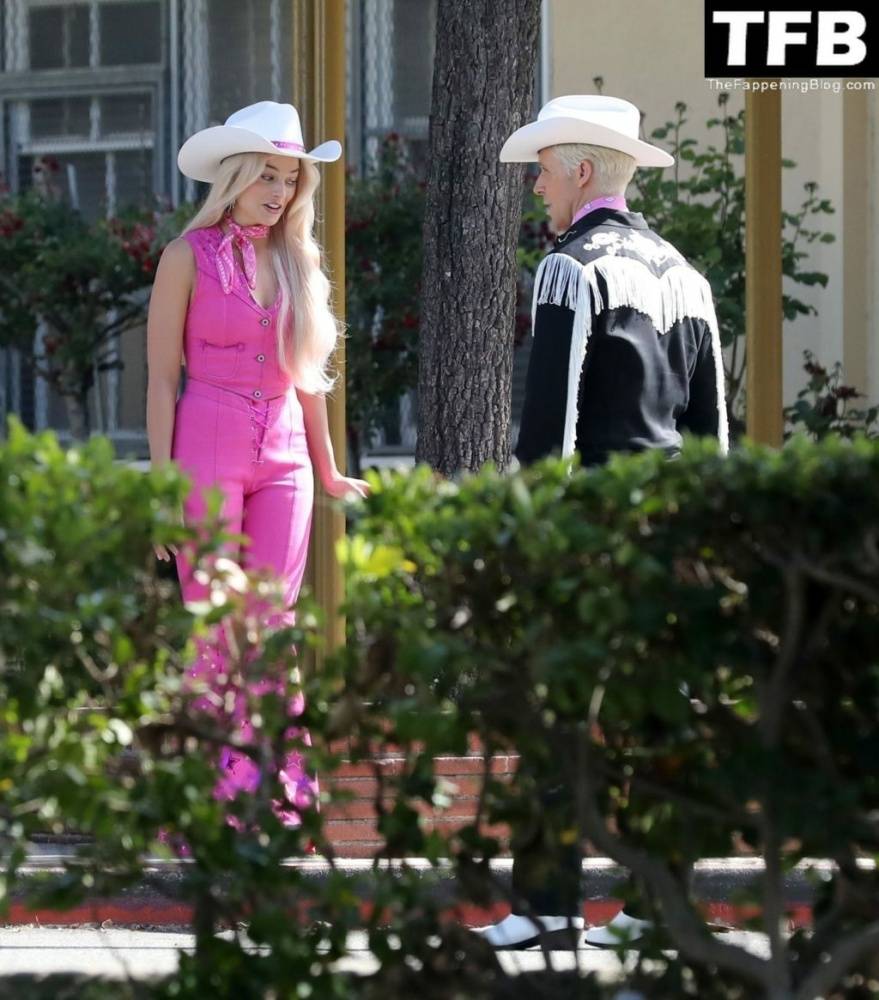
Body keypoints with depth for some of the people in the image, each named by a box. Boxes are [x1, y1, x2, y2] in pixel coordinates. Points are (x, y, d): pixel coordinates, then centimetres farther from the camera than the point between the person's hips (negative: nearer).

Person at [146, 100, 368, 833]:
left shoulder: (299, 260, 11)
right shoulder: (190, 257, -2)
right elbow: (162, 378, -4)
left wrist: (328, 470, 22)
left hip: (284, 454, 4)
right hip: (208, 448, -4)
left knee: (274, 624, 0)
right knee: (211, 631, -3)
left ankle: (265, 788, 3)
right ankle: (206, 795, 0)